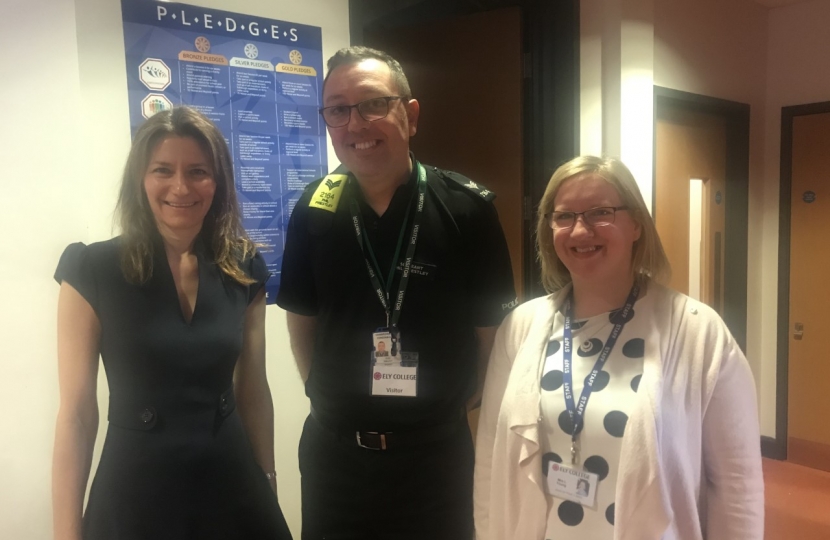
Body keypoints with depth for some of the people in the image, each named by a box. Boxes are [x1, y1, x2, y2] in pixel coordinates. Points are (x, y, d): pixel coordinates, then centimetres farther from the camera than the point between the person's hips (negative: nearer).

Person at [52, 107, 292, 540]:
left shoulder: (244, 268, -1)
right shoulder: (93, 269, -10)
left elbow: (253, 390, 6)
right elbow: (77, 412, -8)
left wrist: (268, 480, 9)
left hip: (232, 486, 3)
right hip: (134, 493, -2)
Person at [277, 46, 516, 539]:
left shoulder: (467, 208, -13)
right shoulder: (315, 211, -5)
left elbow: (492, 328, -4)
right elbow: (302, 317, 7)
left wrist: (454, 401, 3)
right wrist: (330, 396, 5)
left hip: (436, 450, -1)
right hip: (334, 448, 2)